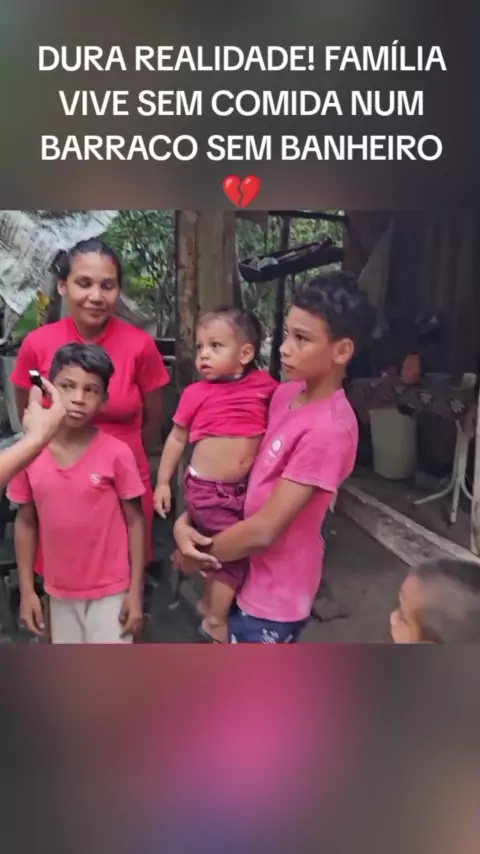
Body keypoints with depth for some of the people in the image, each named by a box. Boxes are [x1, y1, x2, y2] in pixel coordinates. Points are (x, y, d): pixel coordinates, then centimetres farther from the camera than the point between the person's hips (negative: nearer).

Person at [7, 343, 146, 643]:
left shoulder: (117, 453, -17)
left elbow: (135, 521, -9)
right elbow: (26, 522, 2)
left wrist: (135, 591, -9)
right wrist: (27, 590, 3)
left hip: (110, 590, -3)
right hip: (60, 591, 4)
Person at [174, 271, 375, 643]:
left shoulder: (329, 429, -28)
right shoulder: (286, 394, -2)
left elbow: (264, 529, -25)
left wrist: (198, 553, -10)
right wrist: (186, 520, -9)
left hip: (275, 591, -7)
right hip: (250, 574, 7)